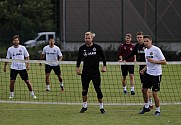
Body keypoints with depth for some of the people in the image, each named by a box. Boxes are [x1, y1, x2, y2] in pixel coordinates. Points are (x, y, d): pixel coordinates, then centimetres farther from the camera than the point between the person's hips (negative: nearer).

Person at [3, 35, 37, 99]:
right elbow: (7, 58, 10)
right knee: (12, 81, -8)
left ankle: (32, 94, 11)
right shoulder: (10, 49, 1)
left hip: (22, 67, -1)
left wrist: (28, 65, -7)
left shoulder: (23, 48, -2)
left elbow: (27, 57, 3)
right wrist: (5, 66, 8)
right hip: (14, 68, 1)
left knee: (27, 81, 0)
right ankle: (11, 95, 6)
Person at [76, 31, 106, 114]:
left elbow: (103, 57, 9)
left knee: (98, 90, -4)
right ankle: (84, 106, 16)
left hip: (95, 71, -2)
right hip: (85, 72, 2)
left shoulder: (97, 47, -2)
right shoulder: (82, 48, 3)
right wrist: (77, 67, 6)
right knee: (84, 90, 2)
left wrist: (104, 66, 4)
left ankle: (101, 107, 6)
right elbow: (79, 58, 15)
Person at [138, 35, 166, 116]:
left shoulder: (156, 50, -14)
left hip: (156, 74, -8)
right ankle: (146, 107, 28)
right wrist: (144, 69, 7)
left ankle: (158, 110, 7)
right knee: (144, 90, 10)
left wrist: (154, 61, -25)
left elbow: (164, 62, -15)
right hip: (148, 73, 8)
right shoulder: (146, 50, 10)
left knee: (154, 93, -7)